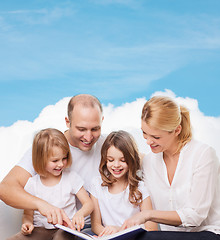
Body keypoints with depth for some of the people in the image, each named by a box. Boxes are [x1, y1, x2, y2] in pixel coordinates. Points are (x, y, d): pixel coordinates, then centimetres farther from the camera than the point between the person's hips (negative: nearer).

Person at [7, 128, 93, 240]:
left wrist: (80, 214, -24)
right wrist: (27, 223, -14)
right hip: (40, 229, 2)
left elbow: (89, 203, -1)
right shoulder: (32, 184, 1)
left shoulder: (71, 177, 1)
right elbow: (28, 214, 10)